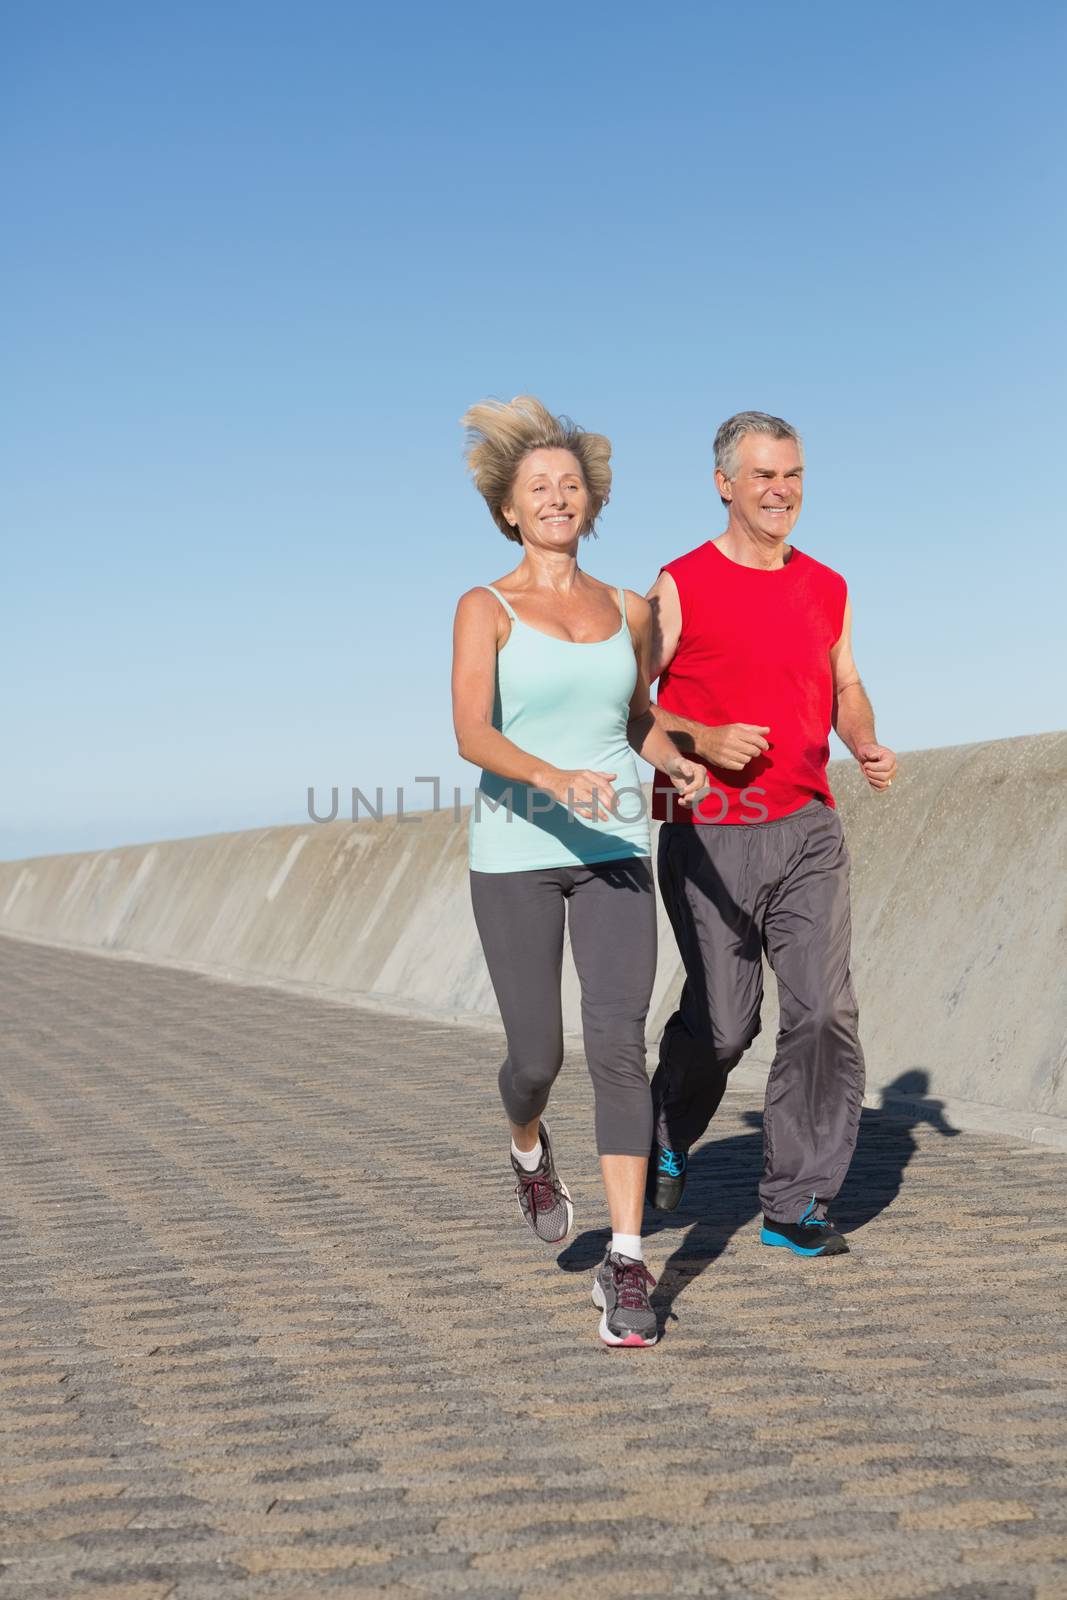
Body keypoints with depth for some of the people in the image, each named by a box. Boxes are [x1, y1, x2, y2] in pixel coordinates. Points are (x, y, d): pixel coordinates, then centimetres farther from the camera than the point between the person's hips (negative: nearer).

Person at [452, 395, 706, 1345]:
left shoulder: (629, 612, 9)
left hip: (613, 851, 2)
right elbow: (471, 736, -16)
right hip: (514, 852, -2)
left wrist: (677, 763, 3)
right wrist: (557, 778, -34)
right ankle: (530, 1152, 39)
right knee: (538, 1057, 3)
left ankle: (627, 1264, -6)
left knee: (618, 1048, -11)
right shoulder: (486, 610, -3)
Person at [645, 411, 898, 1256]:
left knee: (826, 1012, -6)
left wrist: (868, 747, 0)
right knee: (722, 1021, 2)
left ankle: (797, 1203, 5)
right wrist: (703, 740, -20)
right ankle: (667, 1138, 34)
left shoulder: (827, 589, 11)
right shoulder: (680, 587, -4)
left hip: (807, 830, 4)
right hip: (708, 836, -4)